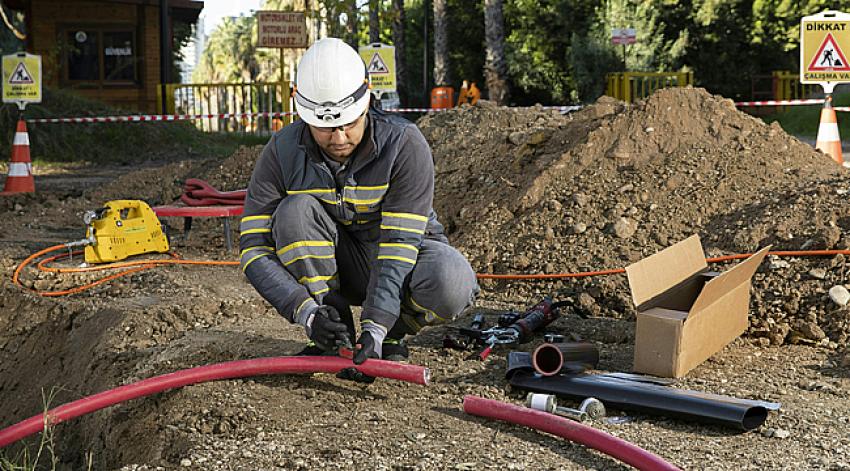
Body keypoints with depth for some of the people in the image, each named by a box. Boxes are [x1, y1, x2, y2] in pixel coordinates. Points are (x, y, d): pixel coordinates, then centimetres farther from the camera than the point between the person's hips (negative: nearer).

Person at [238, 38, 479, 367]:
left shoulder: (405, 145, -25)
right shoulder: (283, 152, -18)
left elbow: (400, 244, -29)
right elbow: (253, 247, -20)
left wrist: (376, 327, -39)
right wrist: (306, 312, -34)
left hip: (404, 254, -2)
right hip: (337, 263, 2)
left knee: (452, 285, -36)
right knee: (295, 212, -29)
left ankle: (391, 334, -3)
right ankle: (335, 336, -15)